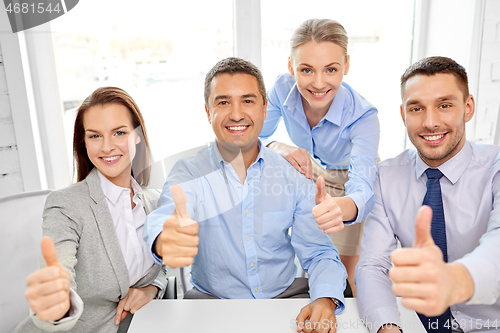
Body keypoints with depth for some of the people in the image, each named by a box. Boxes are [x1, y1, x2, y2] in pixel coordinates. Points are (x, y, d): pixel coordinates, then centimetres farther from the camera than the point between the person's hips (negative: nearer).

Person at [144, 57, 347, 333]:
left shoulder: (293, 174, -3)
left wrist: (326, 299, -22)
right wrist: (165, 240, -51)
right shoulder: (188, 173, -7)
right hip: (211, 300, -1)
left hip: (287, 296, 2)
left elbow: (318, 253, -1)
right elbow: (161, 218, -27)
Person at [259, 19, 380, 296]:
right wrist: (278, 148, -46)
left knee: (341, 274, 6)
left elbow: (361, 189, -47)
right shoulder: (283, 89, -26)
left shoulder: (362, 116, -36)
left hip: (350, 182, -3)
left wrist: (341, 208, -71)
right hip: (313, 171, 3)